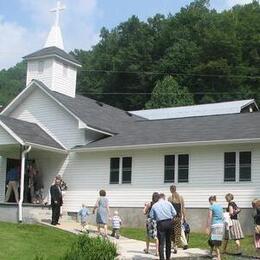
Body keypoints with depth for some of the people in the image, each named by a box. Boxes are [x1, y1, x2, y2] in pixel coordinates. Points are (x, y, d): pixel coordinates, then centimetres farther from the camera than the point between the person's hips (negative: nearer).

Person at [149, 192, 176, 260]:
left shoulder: (154, 206, 1)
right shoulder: (168, 203, 4)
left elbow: (151, 216, 5)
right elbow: (174, 213, 4)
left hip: (160, 224, -3)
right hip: (169, 222, 3)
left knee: (161, 242, 1)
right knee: (168, 240, 17)